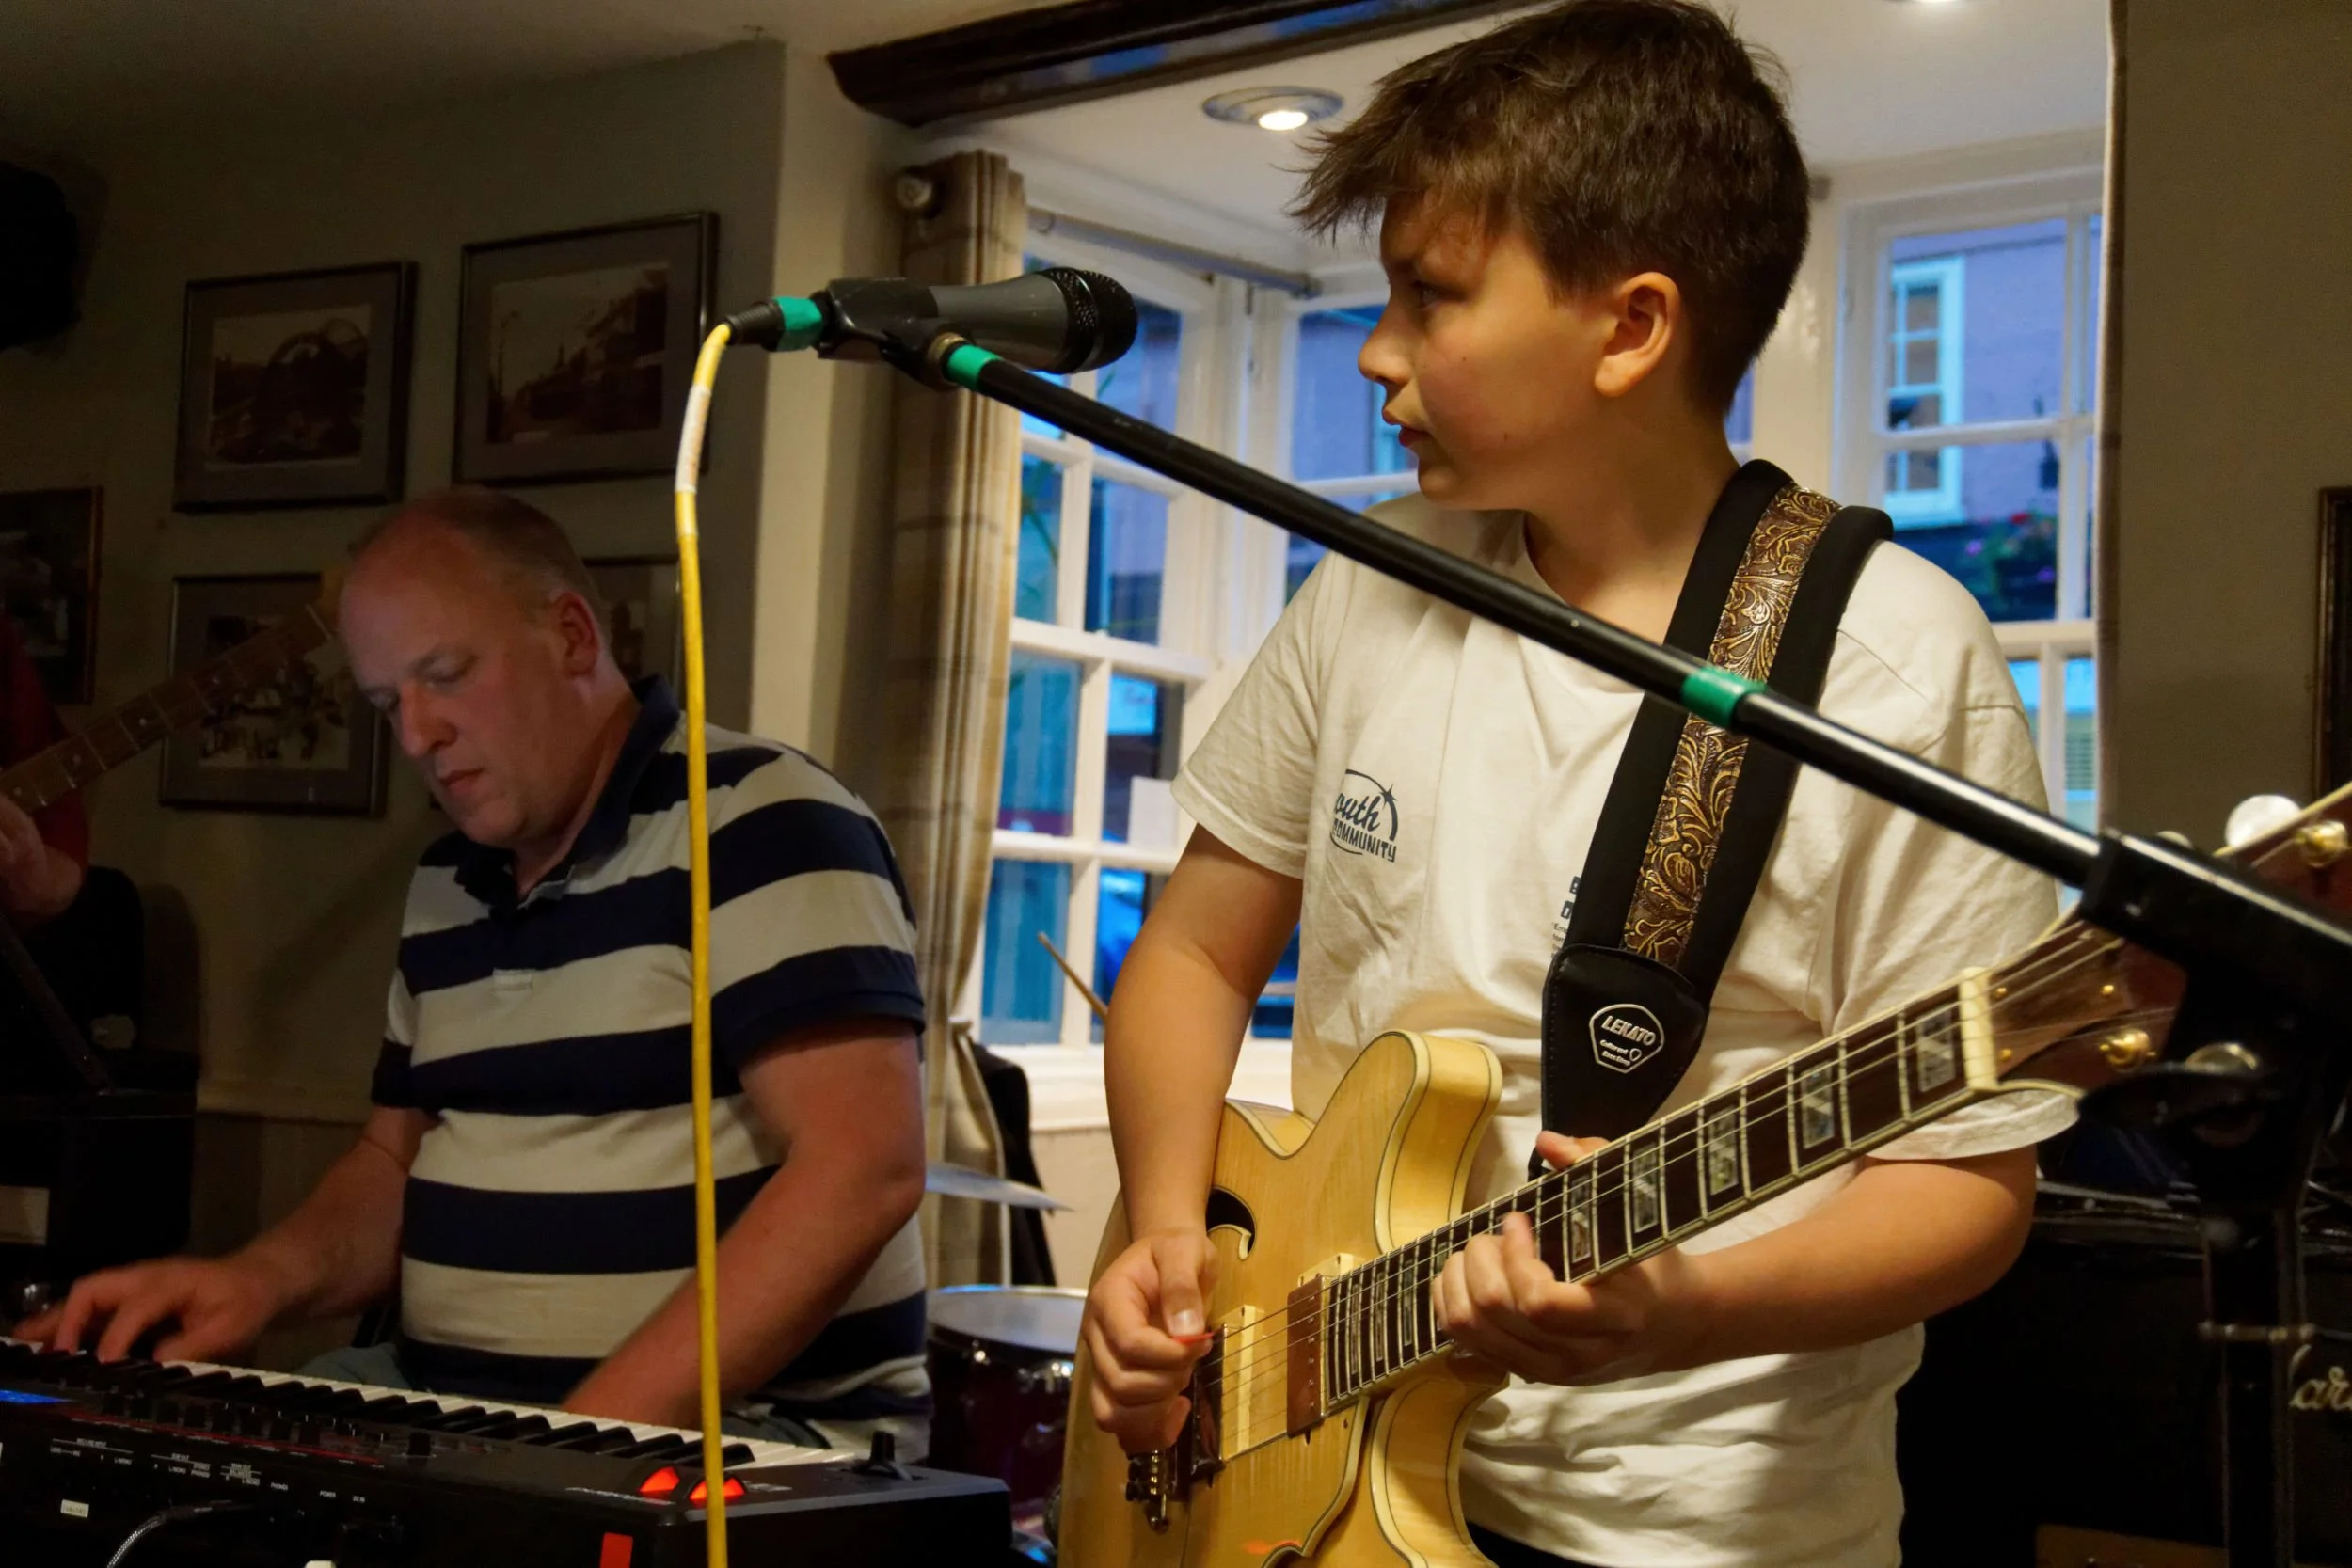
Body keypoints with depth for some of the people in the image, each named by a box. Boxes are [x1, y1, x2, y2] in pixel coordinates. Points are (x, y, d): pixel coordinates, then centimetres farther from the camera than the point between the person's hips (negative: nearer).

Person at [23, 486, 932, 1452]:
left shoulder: (756, 822, -12)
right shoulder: (445, 887, 15)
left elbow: (863, 1169, -22)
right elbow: (398, 1162, 24)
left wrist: (601, 1441, -28)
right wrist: (265, 1279, 1)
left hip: (740, 1428, -8)